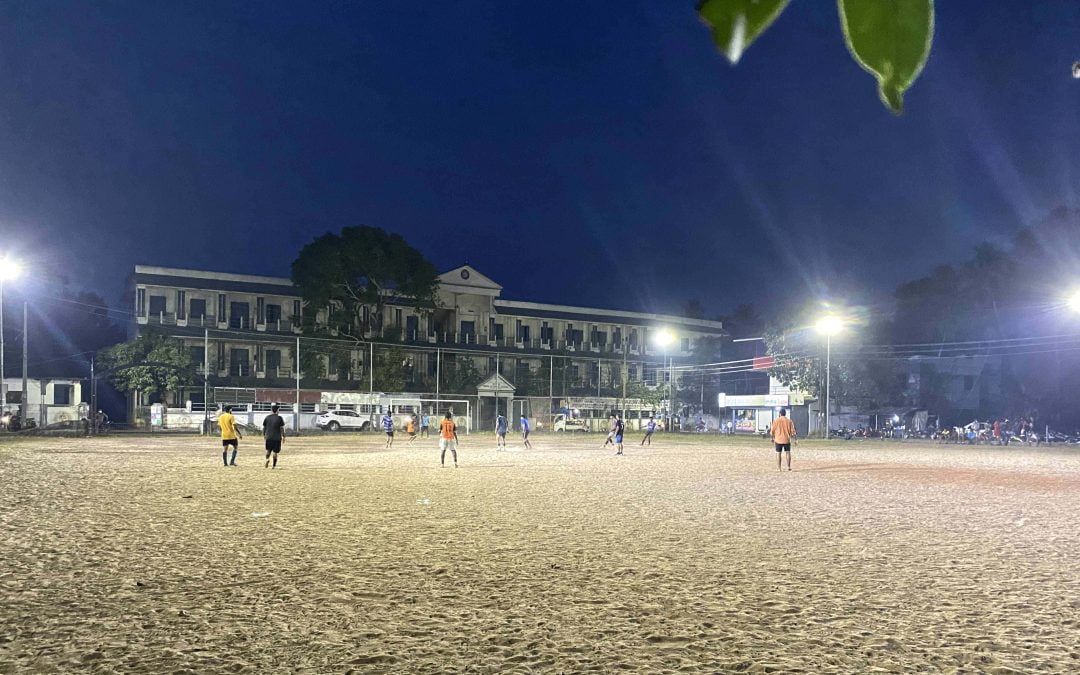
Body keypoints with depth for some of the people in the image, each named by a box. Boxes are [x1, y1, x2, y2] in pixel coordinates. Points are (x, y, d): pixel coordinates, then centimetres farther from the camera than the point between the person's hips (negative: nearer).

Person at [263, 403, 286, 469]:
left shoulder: (267, 417, 4)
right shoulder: (279, 418, -5)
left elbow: (264, 427, 8)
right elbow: (282, 428, -7)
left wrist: (264, 435, 21)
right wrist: (283, 437, 1)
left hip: (268, 437, 2)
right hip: (277, 438, -2)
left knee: (268, 450, 16)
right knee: (275, 452, 5)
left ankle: (267, 459, -11)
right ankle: (274, 465, 6)